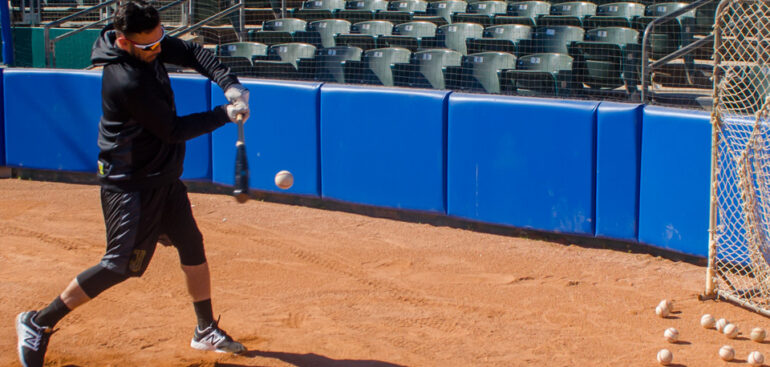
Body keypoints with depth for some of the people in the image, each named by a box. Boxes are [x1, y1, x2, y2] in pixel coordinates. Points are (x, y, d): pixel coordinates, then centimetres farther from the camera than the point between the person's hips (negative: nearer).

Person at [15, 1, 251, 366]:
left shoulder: (147, 44, -5)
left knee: (192, 247, 14)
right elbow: (173, 130, -24)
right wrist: (226, 115, -16)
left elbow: (192, 53, 3)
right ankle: (38, 322, 0)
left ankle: (206, 331, 28)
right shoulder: (125, 82, -30)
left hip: (164, 177, 9)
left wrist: (229, 83, -14)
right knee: (121, 264, -11)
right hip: (130, 183, -9)